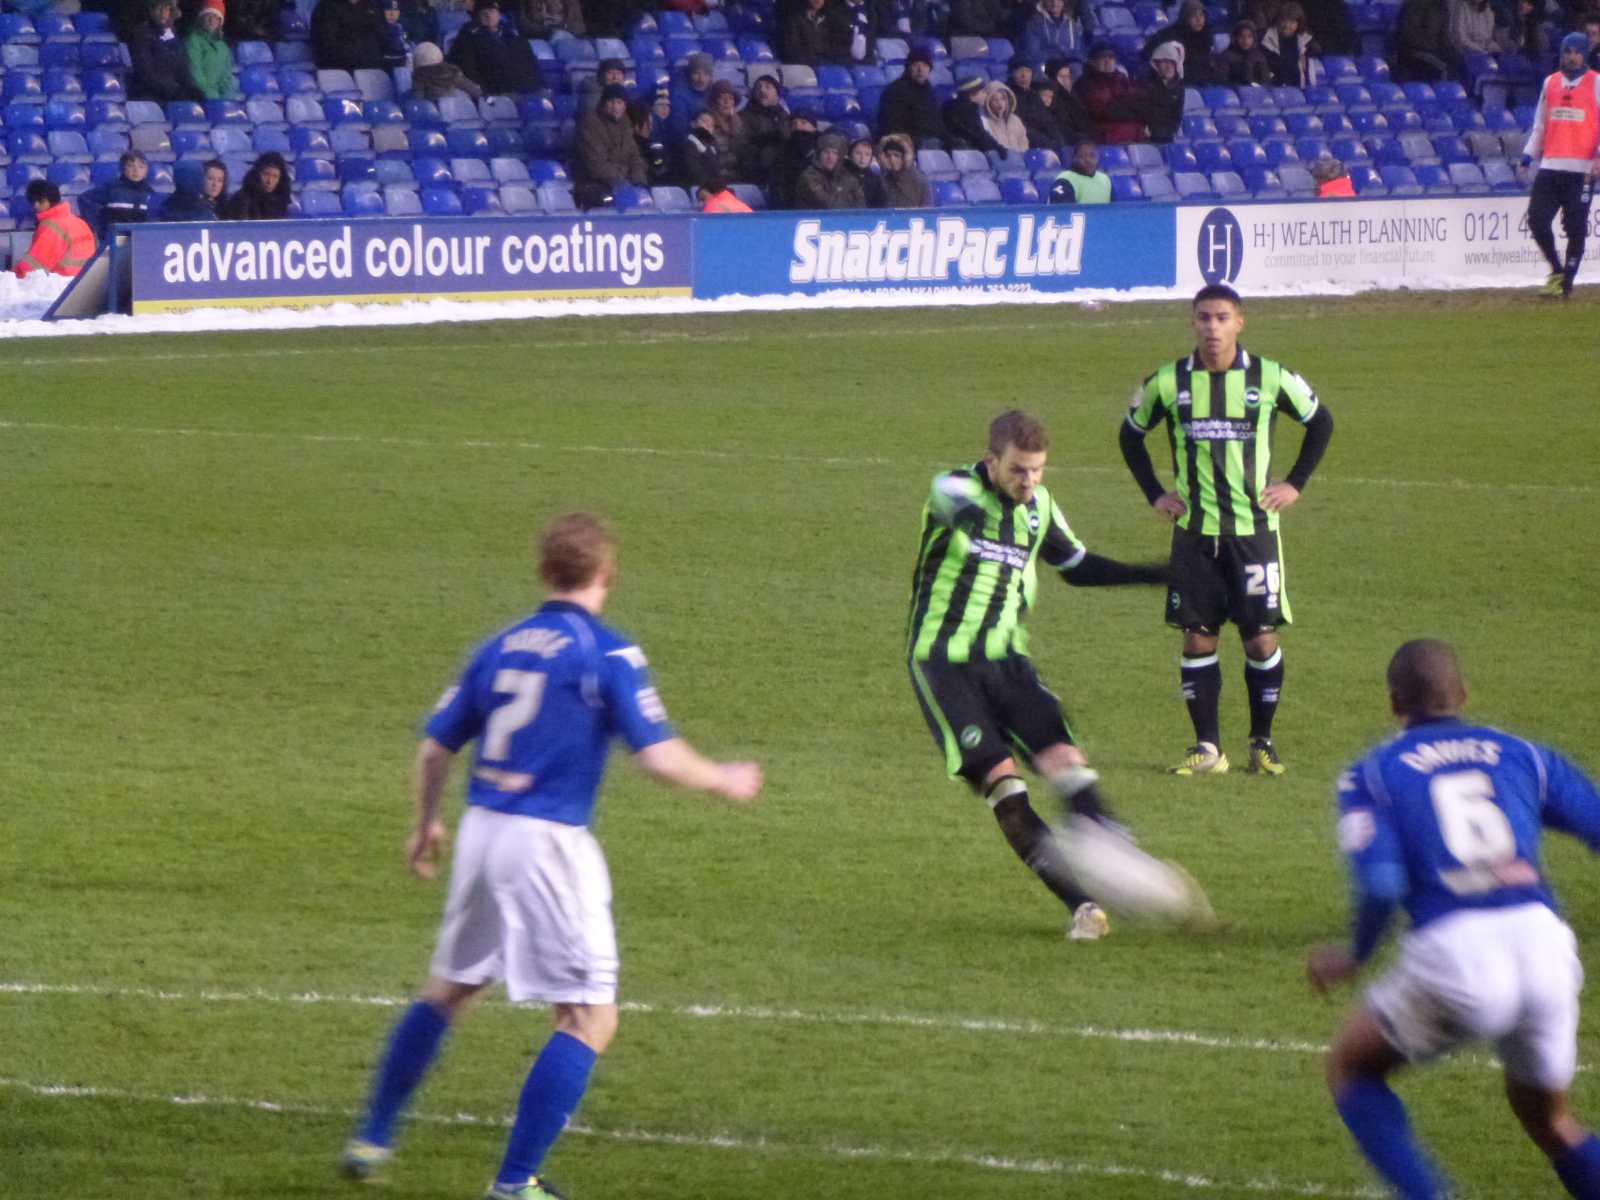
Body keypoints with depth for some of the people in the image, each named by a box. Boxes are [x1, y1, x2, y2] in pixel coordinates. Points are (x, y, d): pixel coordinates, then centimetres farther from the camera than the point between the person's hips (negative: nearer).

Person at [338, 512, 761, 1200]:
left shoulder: (501, 648, 9)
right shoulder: (609, 654, -8)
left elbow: (436, 748, 14)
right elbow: (658, 757, -14)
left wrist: (425, 826, 30)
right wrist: (725, 782, 5)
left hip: (481, 832, 7)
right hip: (549, 842, -7)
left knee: (449, 989, 25)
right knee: (591, 1020, 1)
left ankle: (372, 1141, 29)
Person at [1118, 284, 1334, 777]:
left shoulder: (1270, 379, -3)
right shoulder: (1168, 382, 0)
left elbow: (1320, 422, 13)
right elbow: (1131, 435, 17)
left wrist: (1295, 483, 7)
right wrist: (1155, 493, 9)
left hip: (1254, 530, -1)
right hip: (1194, 533, 1)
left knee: (1262, 639, -3)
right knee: (1197, 638, 0)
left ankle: (1262, 743, 11)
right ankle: (1207, 747, 7)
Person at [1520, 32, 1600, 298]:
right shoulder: (1550, 82, 14)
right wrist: (1529, 154, 9)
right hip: (1550, 166, 4)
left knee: (1575, 227, -4)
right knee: (1537, 219, -3)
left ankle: (1567, 282, 5)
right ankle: (1556, 270, 15)